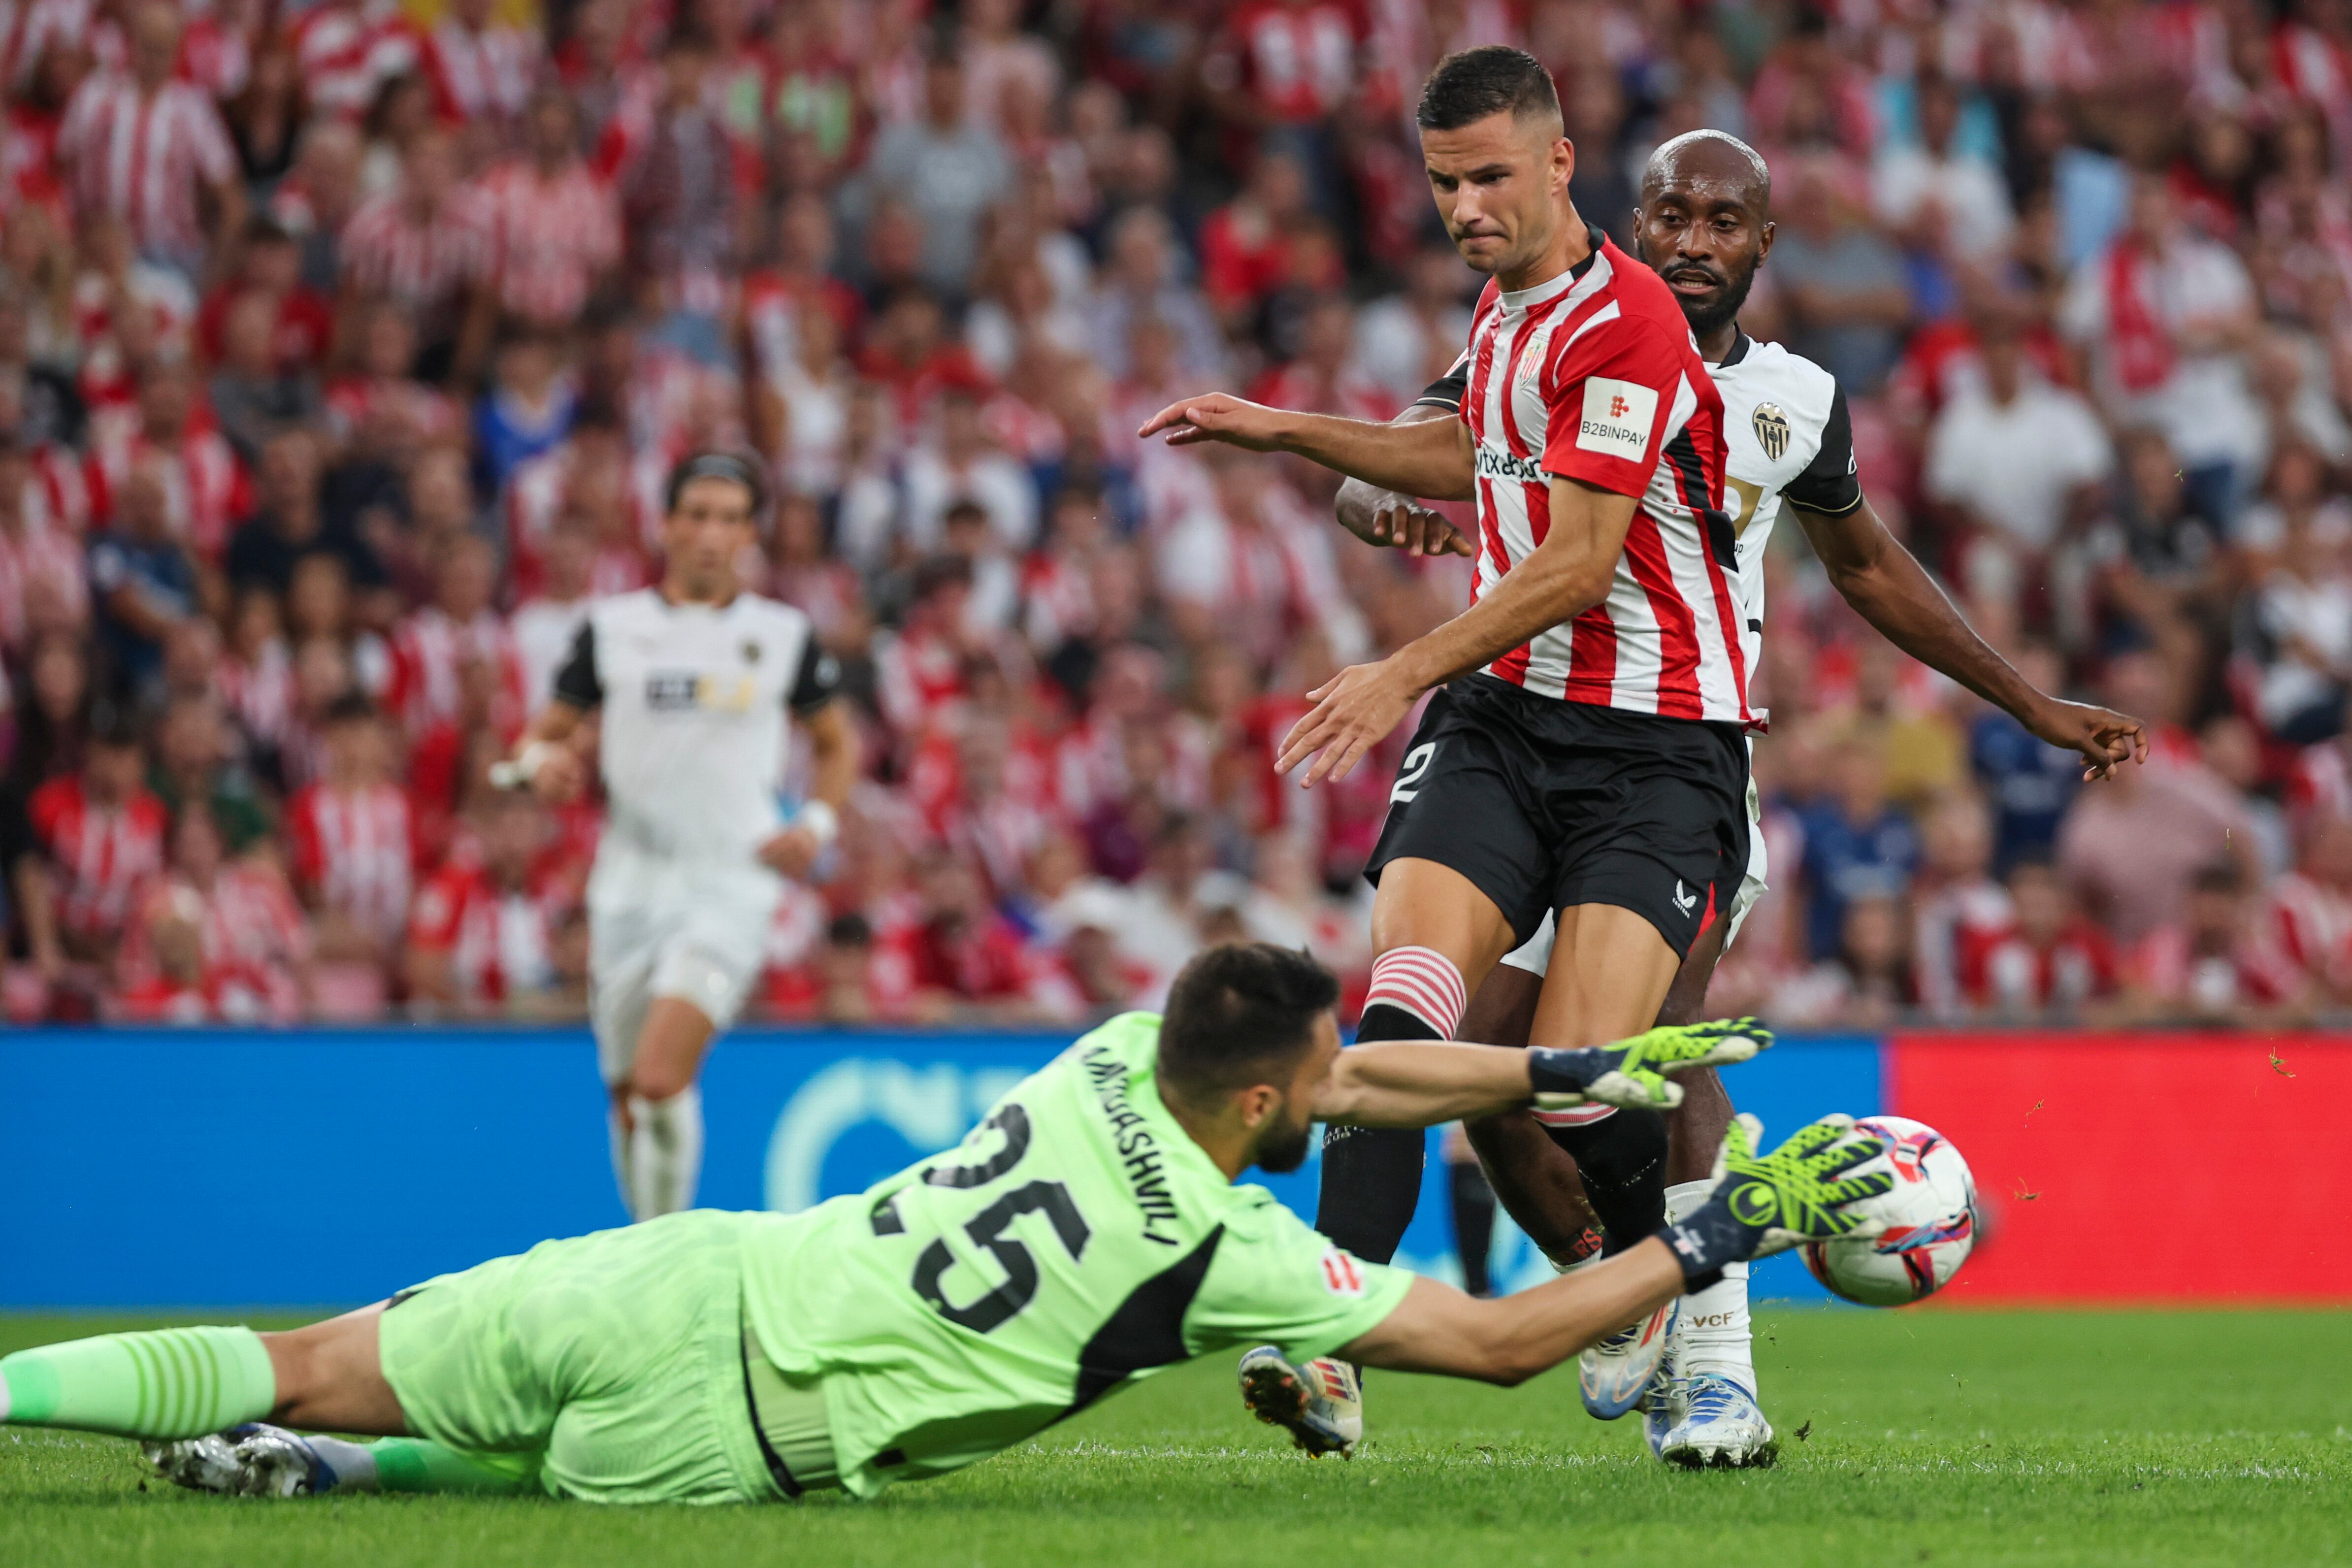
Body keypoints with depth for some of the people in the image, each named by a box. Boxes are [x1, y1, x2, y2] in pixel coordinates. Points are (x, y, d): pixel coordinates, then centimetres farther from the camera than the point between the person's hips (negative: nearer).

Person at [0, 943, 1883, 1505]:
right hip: (719, 1428, -6)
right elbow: (1502, 1340, -7)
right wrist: (1720, 1240, -1)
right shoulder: (1225, 1253, -13)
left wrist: (1577, 1069, 23)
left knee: (314, 1372, 12)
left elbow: (1367, 1074, 26)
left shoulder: (1123, 1053, 7)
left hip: (695, 1276, 6)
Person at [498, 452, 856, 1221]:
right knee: (630, 1100, 6)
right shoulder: (613, 626, 8)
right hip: (630, 888, 3)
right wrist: (544, 760, -11)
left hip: (731, 886, -3)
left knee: (661, 1080, -22)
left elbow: (838, 745, 19)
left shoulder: (782, 634, 6)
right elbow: (547, 733, 13)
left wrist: (817, 825, 1)